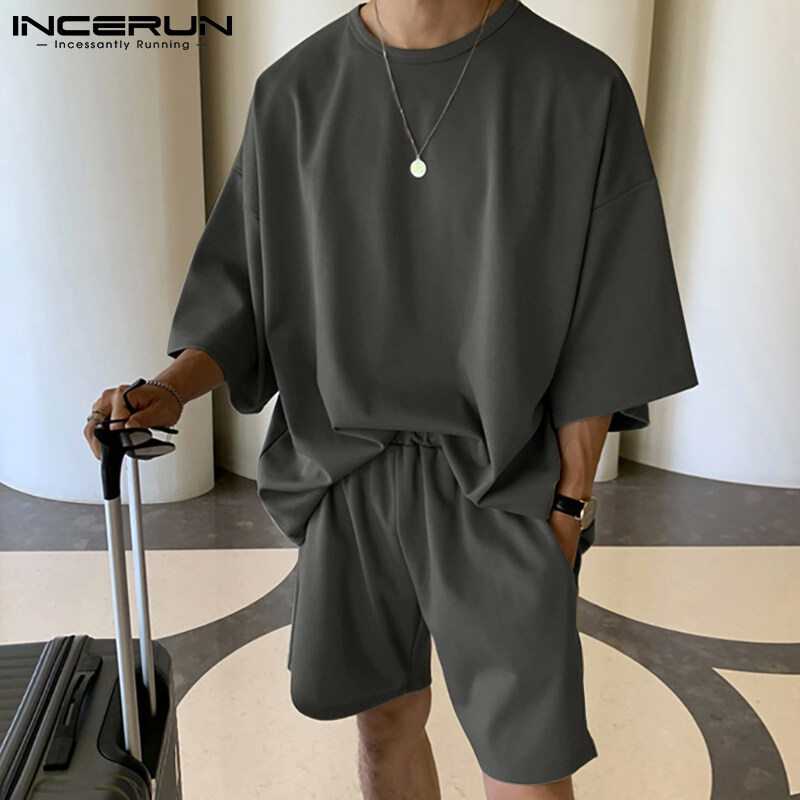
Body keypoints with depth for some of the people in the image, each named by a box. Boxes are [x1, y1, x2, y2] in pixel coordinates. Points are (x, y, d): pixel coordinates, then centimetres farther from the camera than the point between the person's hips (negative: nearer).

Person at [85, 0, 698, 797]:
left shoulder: (581, 90, -10)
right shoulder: (294, 93, -3)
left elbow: (597, 331, -6)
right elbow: (252, 290, 3)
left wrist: (569, 513, -6)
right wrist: (167, 392, -15)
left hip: (503, 490, -2)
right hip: (351, 481, 3)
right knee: (387, 721, 18)